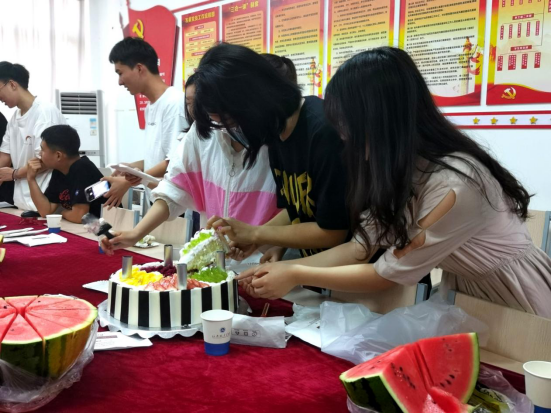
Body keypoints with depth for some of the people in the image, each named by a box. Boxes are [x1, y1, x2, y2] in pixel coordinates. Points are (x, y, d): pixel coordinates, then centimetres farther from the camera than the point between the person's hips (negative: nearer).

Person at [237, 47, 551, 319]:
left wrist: (296, 276, -16)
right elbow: (360, 248, -5)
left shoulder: (456, 183, -30)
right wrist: (284, 267, -10)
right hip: (463, 297, 6)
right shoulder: (397, 168, -6)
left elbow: (389, 274, -23)